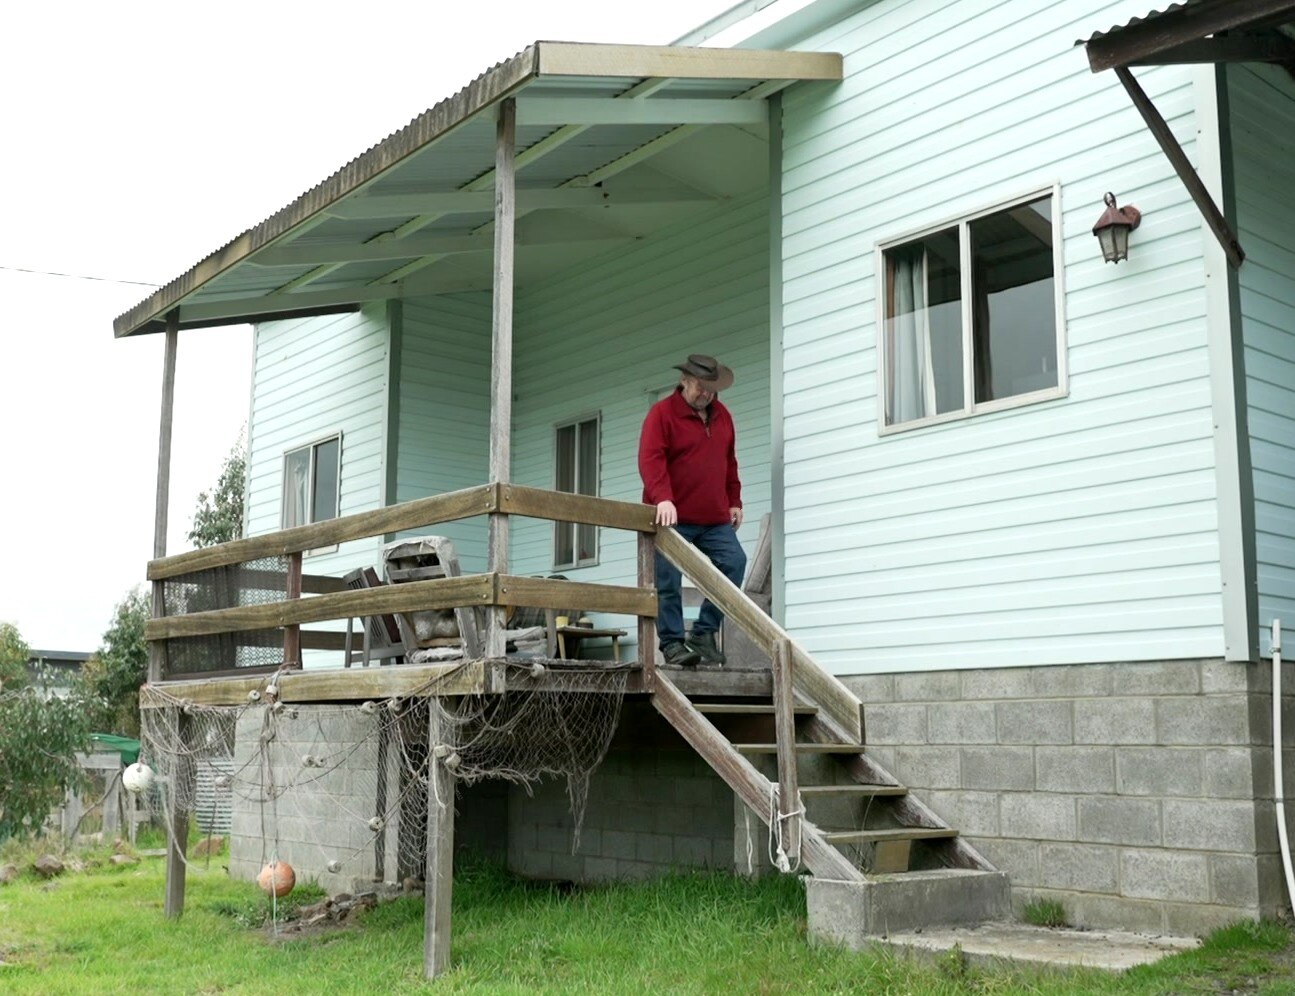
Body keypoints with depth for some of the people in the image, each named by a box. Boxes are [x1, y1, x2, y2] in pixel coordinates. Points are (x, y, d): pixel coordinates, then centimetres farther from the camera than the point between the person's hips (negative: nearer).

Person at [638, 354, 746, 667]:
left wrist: (734, 501, 18)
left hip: (715, 519, 5)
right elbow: (650, 459, -16)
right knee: (668, 582, -5)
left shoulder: (722, 416, 16)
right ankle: (672, 644, 5)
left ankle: (704, 632, 2)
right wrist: (662, 498, -30)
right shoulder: (662, 413, -4)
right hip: (673, 517, -5)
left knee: (734, 563, -8)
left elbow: (729, 462, 24)